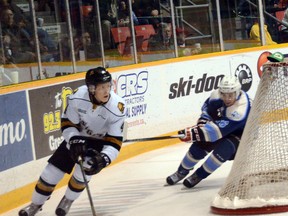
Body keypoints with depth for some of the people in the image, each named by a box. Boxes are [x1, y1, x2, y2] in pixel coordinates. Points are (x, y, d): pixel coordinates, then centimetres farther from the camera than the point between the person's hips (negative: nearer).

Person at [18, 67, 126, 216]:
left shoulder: (117, 107, -30)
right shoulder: (78, 96, -28)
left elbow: (115, 141, -25)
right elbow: (67, 122, -12)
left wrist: (104, 159, -39)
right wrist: (74, 140, -27)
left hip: (100, 141, -2)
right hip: (77, 136, 2)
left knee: (86, 169, -23)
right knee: (52, 170, 0)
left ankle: (67, 200, 7)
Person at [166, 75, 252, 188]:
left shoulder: (241, 109, -41)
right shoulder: (217, 95, -20)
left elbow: (219, 130, -45)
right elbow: (208, 105, 6)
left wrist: (195, 133, -50)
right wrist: (203, 120, -12)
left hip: (241, 133, -6)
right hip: (222, 123, 6)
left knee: (223, 150, -31)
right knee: (200, 144, -8)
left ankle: (199, 175, -10)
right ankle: (182, 171, 17)